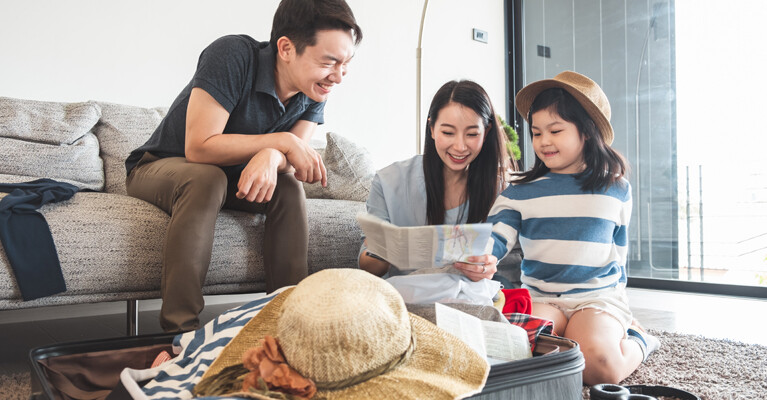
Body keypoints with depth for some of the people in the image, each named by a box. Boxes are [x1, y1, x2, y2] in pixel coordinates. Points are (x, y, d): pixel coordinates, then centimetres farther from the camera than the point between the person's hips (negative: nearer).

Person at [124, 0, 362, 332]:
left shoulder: (314, 90, -11)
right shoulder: (231, 55, -30)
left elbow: (294, 159, -17)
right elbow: (199, 147, -34)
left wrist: (270, 157, -41)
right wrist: (282, 142, -35)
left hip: (228, 180, 5)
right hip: (159, 167, -5)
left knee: (288, 188, -20)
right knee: (206, 178, -36)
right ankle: (180, 329, -34)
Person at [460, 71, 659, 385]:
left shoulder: (616, 189, 7)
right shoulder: (520, 191, 1)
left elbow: (618, 250, 17)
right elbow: (496, 236, -12)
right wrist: (482, 256, -35)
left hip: (598, 296, 0)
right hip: (539, 297, 0)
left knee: (601, 367, -27)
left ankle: (637, 340, 8)